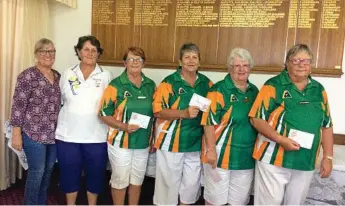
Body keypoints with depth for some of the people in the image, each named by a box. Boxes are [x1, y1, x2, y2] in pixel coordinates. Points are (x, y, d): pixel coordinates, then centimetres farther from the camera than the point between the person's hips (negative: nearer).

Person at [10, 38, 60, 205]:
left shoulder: (57, 76, 9)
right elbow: (18, 106, -12)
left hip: (53, 134, 6)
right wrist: (16, 133, -14)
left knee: (48, 170, 15)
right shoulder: (28, 76, -11)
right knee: (37, 172, 1)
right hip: (34, 133, -6)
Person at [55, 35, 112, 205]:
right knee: (69, 173, 14)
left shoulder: (106, 76, -1)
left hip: (96, 136, -1)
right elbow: (59, 102, 10)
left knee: (94, 174, 12)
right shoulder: (67, 74, 3)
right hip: (68, 135, 1)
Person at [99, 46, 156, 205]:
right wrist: (124, 126, -23)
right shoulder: (116, 85, -9)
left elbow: (155, 112, 11)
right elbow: (104, 114, -10)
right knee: (120, 180, 11)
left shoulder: (151, 85, 4)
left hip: (143, 143, 4)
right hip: (121, 142, -4)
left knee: (137, 181, 18)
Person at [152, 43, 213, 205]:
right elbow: (158, 111, -14)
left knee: (192, 182, 17)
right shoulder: (169, 82, -8)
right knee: (168, 181, 9)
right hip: (171, 141, -4)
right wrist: (184, 113, -24)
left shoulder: (206, 83, 6)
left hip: (196, 142, 4)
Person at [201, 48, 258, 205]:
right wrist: (211, 149, -21)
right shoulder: (219, 90, -11)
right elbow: (209, 122, -16)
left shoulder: (254, 91, 8)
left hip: (246, 156, 6)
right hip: (221, 155, -6)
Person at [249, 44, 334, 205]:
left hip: (306, 162, 5)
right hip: (274, 158, -5)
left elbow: (326, 125, 13)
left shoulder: (319, 90, 9)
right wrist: (281, 140, -21)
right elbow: (256, 119, -11)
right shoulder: (273, 85, -7)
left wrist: (328, 157, 8)